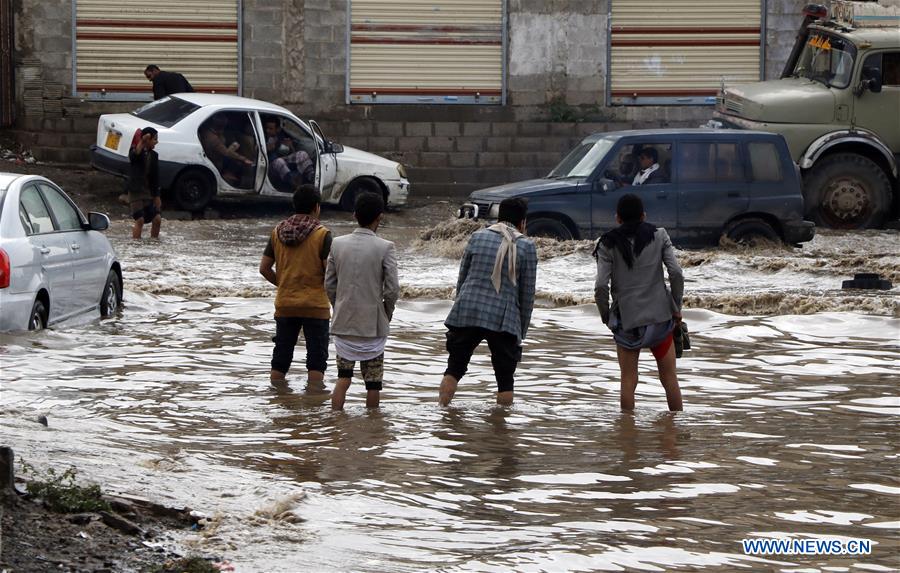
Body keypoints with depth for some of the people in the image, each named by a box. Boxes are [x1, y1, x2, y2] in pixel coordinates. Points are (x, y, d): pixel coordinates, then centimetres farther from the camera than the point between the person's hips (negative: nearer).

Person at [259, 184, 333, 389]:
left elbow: (264, 268, 5)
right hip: (315, 304, -4)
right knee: (316, 356, 2)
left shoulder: (278, 232, 3)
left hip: (284, 304, 4)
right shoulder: (322, 234, -11)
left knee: (282, 353, 13)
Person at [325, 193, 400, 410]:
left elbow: (329, 285, 4)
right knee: (373, 382, 6)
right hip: (372, 325, -3)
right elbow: (392, 289, -12)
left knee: (343, 377, 11)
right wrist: (387, 314, 6)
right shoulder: (385, 248, -11)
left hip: (343, 323, 3)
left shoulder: (338, 244, 0)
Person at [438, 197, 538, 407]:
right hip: (503, 319, -2)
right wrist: (522, 331, 11)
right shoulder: (526, 247, 2)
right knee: (505, 378, 8)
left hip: (467, 312, 2)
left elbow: (462, 278, 11)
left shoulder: (478, 237, 8)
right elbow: (527, 293, 3)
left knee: (454, 368, 13)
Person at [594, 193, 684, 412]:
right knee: (669, 377, 12)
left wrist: (605, 315, 4)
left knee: (628, 381, 5)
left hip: (626, 318, -1)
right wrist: (676, 308, 3)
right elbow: (676, 273, -7)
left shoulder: (608, 244, -2)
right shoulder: (659, 236, 2)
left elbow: (601, 286, -10)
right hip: (659, 315, 1)